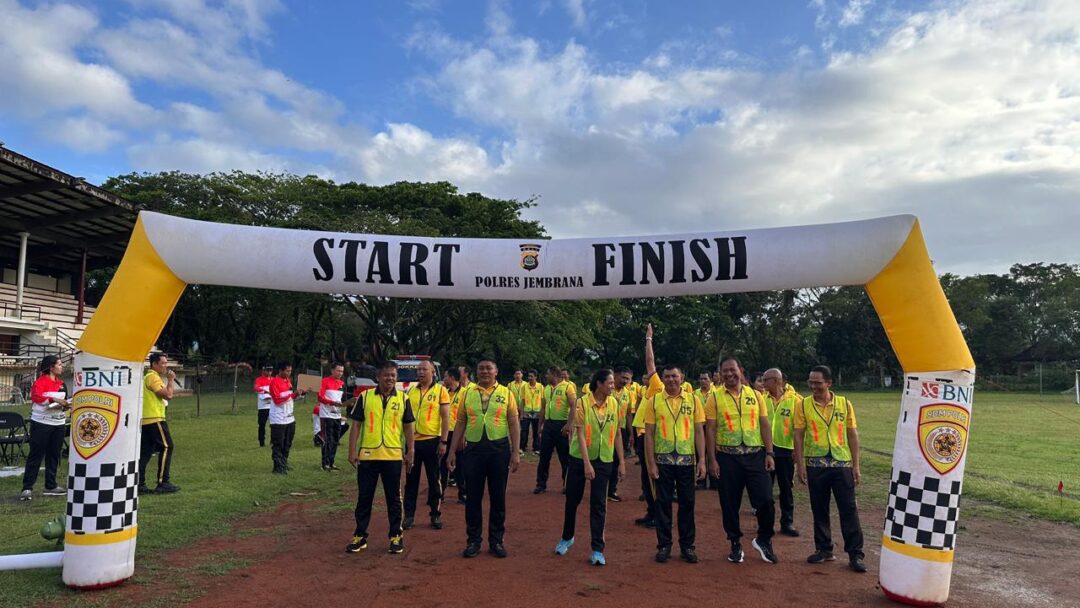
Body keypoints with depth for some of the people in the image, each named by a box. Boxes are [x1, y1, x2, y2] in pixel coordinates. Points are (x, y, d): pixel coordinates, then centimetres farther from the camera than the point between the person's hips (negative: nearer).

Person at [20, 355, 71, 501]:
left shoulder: (61, 383, 12)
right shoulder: (41, 381, -10)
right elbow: (35, 396, -27)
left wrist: (67, 403, 1)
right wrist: (53, 400, -36)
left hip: (59, 423, 7)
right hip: (41, 423, -7)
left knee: (54, 455, 11)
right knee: (36, 455, -2)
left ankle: (51, 486, 19)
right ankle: (27, 488, 5)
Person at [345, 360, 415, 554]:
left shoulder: (403, 399, 3)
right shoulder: (365, 397, 1)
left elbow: (408, 427, 7)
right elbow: (356, 425, 2)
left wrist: (410, 452, 3)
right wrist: (352, 451, -3)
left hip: (393, 456, 0)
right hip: (367, 455, 0)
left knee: (394, 498, 8)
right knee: (364, 497, 9)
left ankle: (396, 536, 19)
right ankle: (360, 536, 21)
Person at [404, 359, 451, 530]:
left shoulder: (441, 390, -3)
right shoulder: (411, 390, 9)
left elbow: (445, 418, -5)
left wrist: (443, 442, -11)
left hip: (432, 441, -3)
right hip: (412, 440, 4)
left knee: (434, 479, 6)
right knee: (411, 479, 10)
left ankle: (435, 514, 18)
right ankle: (409, 514, 19)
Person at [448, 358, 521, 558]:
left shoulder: (506, 393, 2)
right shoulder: (468, 393, 6)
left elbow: (514, 424, 1)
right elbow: (460, 423, 8)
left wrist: (515, 452, -5)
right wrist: (453, 451, 4)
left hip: (499, 449, -1)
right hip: (474, 449, 1)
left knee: (498, 497, 8)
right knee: (473, 497, 7)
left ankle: (496, 541, 21)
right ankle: (474, 540, 21)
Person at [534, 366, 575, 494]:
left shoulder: (568, 387, -9)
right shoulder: (547, 388, 11)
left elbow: (573, 406, -14)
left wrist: (568, 424, -21)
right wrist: (540, 425, 15)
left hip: (561, 424, -6)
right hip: (548, 424, 6)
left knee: (565, 457, 5)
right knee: (544, 456, 7)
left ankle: (568, 484, 18)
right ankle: (541, 484, 16)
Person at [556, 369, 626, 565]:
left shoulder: (614, 404, -2)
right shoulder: (583, 403, -13)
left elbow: (617, 434, 5)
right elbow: (580, 434, -16)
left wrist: (622, 462, 4)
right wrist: (587, 463, -21)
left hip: (604, 461, 2)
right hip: (580, 459, -2)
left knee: (599, 505, 2)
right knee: (572, 500, 11)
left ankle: (598, 549, 11)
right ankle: (567, 537, 33)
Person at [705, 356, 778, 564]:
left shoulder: (755, 395, 5)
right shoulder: (715, 398, -1)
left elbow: (765, 425, 6)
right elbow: (710, 430, -2)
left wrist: (769, 453, -1)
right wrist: (712, 459, -6)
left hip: (755, 454, 1)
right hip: (727, 457, -1)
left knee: (765, 499, -2)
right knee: (730, 503, 7)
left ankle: (764, 540, 22)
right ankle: (736, 544, 24)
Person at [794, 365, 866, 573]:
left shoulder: (844, 404, 1)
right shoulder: (804, 405, -1)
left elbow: (852, 435, 4)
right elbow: (798, 436, 0)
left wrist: (856, 466, 2)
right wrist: (800, 465, -5)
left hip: (842, 464, 0)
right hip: (815, 465, 0)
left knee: (849, 509, 2)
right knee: (819, 510, 10)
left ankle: (855, 554, 11)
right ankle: (824, 550, 23)